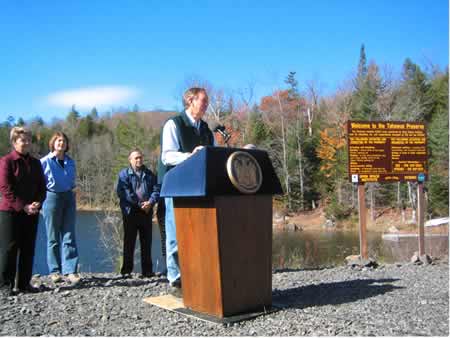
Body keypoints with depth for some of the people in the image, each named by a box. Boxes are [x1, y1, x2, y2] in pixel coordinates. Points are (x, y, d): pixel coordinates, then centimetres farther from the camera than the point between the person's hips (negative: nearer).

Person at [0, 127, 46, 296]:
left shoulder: (35, 163, 12)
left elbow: (42, 187, 11)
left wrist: (37, 203, -8)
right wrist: (23, 206, -18)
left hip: (32, 212, 5)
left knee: (28, 248, 7)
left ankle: (24, 283, 15)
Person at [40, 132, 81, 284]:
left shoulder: (70, 162, 10)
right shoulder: (45, 161, -3)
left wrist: (71, 191, 5)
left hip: (69, 198, 4)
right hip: (52, 197, -4)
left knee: (69, 236, -1)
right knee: (53, 238, 3)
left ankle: (70, 271, -2)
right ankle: (55, 271, 11)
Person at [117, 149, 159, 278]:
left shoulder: (149, 174, 15)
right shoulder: (124, 174, 3)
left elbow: (156, 190, 6)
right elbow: (123, 192, -10)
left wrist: (150, 202, -13)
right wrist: (139, 203, -16)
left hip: (146, 211, 3)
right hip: (130, 212, -3)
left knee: (146, 242, 6)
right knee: (129, 242, 1)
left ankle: (147, 270, 11)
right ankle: (126, 270, 7)